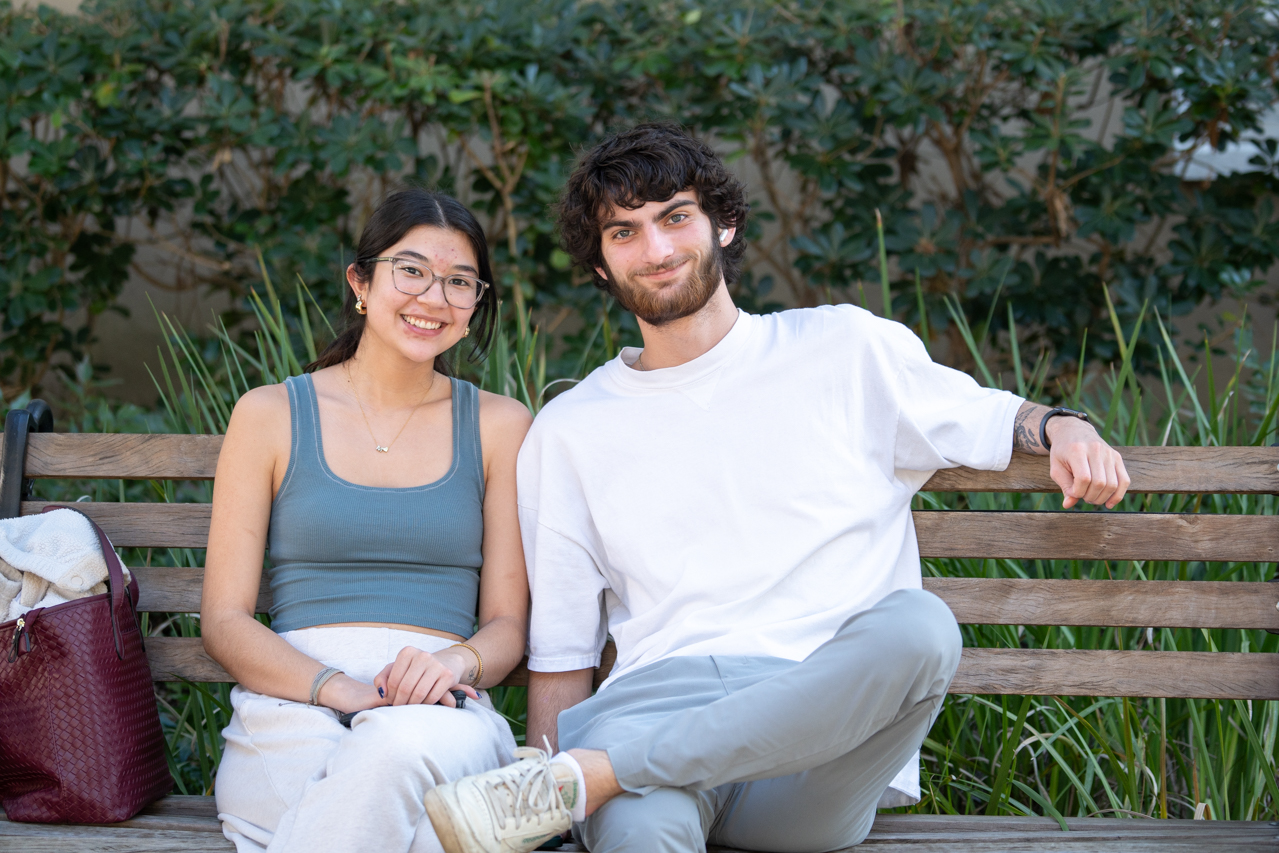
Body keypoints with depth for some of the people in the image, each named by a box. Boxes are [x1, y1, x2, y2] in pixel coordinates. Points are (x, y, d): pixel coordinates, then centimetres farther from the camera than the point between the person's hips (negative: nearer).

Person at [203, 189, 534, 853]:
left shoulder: (499, 426, 16)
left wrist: (457, 662, -12)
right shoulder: (270, 414, 12)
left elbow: (508, 623, 13)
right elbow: (224, 622, 6)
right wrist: (340, 689, -13)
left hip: (442, 717, 1)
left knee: (403, 746, -39)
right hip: (290, 710, 0)